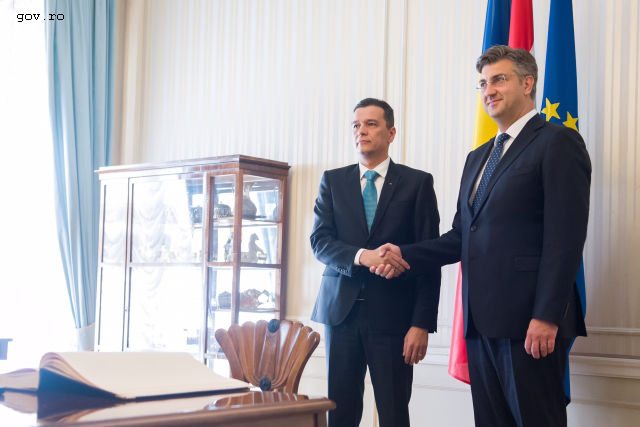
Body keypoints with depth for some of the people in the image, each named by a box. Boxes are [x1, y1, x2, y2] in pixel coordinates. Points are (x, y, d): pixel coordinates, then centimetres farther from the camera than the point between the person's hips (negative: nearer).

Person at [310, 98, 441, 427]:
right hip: (342, 311, 2)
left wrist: (422, 323, -9)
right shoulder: (333, 181, 11)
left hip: (393, 314, -2)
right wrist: (361, 256, -20)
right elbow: (320, 240, 0)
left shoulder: (417, 183, 3)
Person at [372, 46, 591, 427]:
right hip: (482, 321, 8)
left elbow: (565, 238, -13)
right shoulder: (478, 157, 22)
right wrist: (406, 255, 4)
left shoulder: (557, 142, -4)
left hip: (529, 321, -8)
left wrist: (547, 316, -19)